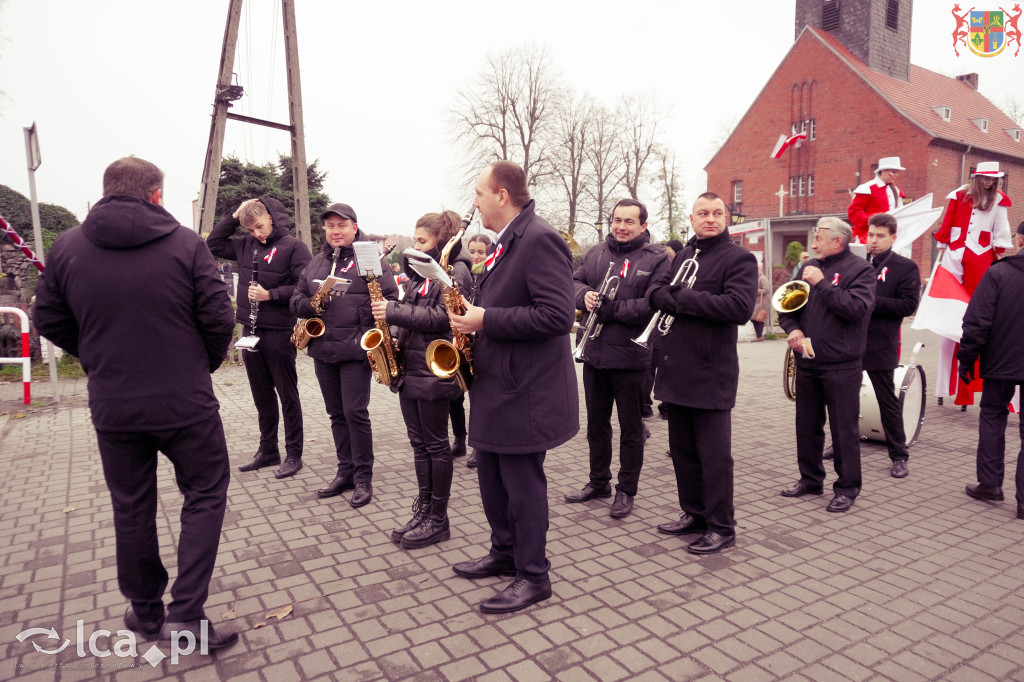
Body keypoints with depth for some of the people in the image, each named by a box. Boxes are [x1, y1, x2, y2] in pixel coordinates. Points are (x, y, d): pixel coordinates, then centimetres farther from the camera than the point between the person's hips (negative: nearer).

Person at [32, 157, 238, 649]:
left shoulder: (67, 247, 0)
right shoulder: (186, 244, -9)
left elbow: (49, 321, 6)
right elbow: (219, 317, -10)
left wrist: (100, 359, 18)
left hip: (112, 405, 3)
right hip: (185, 402, -3)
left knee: (131, 506, 18)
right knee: (205, 494, 12)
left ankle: (145, 609, 34)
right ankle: (185, 614, 6)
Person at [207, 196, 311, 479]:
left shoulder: (292, 246, -7)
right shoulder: (245, 245, 11)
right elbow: (213, 244, 15)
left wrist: (271, 295, -18)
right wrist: (234, 216, 7)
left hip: (280, 332, -6)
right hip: (251, 331, 6)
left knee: (287, 394, 3)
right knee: (261, 394, 14)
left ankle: (294, 454, 13)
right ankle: (268, 450, 27)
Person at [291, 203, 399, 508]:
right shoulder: (316, 262, 16)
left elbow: (390, 297, -6)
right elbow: (297, 298, 15)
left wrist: (369, 320, -19)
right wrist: (310, 305, -7)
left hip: (355, 350, -6)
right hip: (322, 349, 6)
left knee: (355, 412, -5)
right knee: (336, 414, 12)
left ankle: (363, 477, 9)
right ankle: (345, 472, 24)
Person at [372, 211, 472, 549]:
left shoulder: (454, 271, -8)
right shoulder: (421, 272, 17)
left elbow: (440, 317, -19)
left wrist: (393, 311, -18)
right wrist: (397, 338, 3)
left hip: (434, 370, -8)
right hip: (410, 367, 8)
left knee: (435, 445, 1)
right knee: (419, 443, 12)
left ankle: (438, 520, 12)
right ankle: (423, 509, 22)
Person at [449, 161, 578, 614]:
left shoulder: (540, 240, -17)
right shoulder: (507, 243, 15)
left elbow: (558, 316, -26)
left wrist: (486, 320, -23)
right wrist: (473, 312, 7)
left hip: (524, 391, -10)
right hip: (495, 387, 10)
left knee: (523, 484, 3)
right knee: (491, 477, 19)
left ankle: (533, 576, 20)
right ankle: (504, 553, 38)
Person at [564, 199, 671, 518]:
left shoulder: (655, 260, -7)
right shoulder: (595, 254, 10)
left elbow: (652, 306, -18)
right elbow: (574, 281, 10)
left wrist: (609, 308, -20)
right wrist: (585, 295, -12)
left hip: (630, 357, -5)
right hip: (594, 354, 5)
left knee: (630, 428, 9)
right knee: (596, 423, 17)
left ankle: (626, 490, 24)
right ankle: (598, 482, 34)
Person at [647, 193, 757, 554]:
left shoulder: (739, 258, -5)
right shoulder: (681, 255, 18)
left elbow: (740, 306, -19)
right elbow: (655, 294, 15)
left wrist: (683, 298, -16)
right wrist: (668, 297, -9)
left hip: (711, 372, -7)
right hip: (676, 371, 7)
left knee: (714, 454, 1)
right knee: (682, 449, 15)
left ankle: (721, 527, 15)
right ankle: (694, 513, 31)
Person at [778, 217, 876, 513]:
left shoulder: (859, 269, -5)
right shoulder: (810, 267, 13)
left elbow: (857, 308, -21)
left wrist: (822, 284, -19)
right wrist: (792, 328, -3)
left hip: (840, 365, -6)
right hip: (806, 362, 6)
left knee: (844, 428, 3)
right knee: (807, 424, 14)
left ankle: (847, 488, 16)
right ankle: (810, 478, 29)